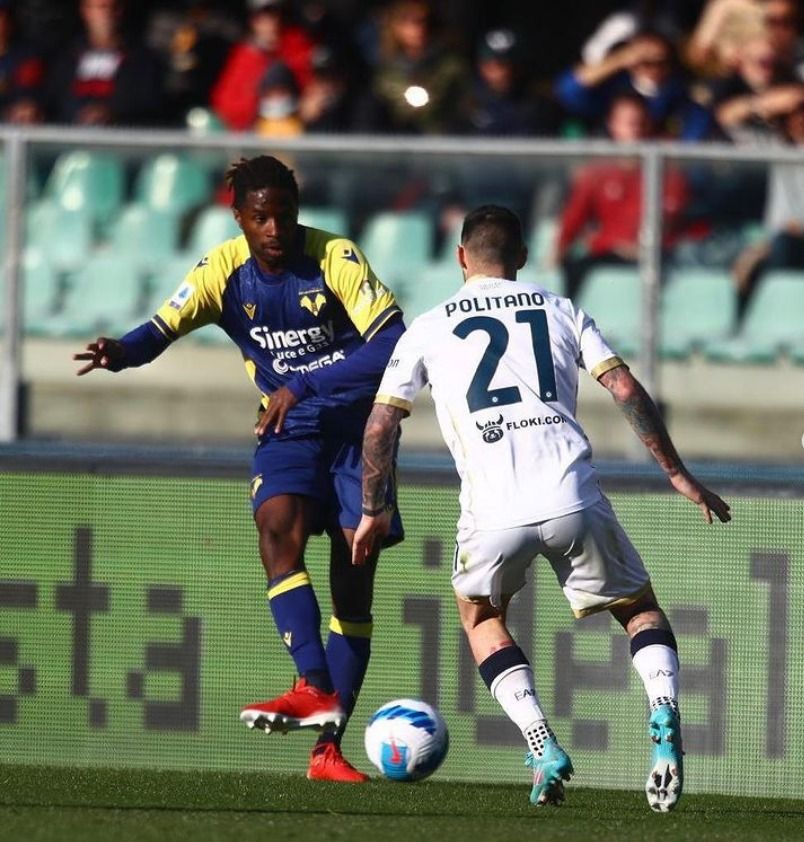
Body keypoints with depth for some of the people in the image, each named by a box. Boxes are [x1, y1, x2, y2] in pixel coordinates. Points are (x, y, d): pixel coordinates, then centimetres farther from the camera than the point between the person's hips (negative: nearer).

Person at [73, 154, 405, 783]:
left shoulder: (336, 259, -17)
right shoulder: (225, 270, -8)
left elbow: (394, 346, -24)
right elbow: (163, 328, -15)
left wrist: (305, 386, -32)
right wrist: (120, 351, -39)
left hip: (359, 424, -2)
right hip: (288, 429, 2)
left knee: (353, 580, -4)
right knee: (277, 528, -28)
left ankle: (330, 747, 1)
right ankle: (316, 689, -32)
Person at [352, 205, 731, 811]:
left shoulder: (429, 328, 17)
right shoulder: (561, 312, 19)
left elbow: (381, 425, 14)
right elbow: (626, 388, 10)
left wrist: (373, 512, 26)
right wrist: (678, 474, 15)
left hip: (493, 511, -1)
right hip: (574, 499, 1)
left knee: (481, 616, 27)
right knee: (640, 608, 21)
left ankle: (543, 747, 6)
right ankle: (664, 715, -9)